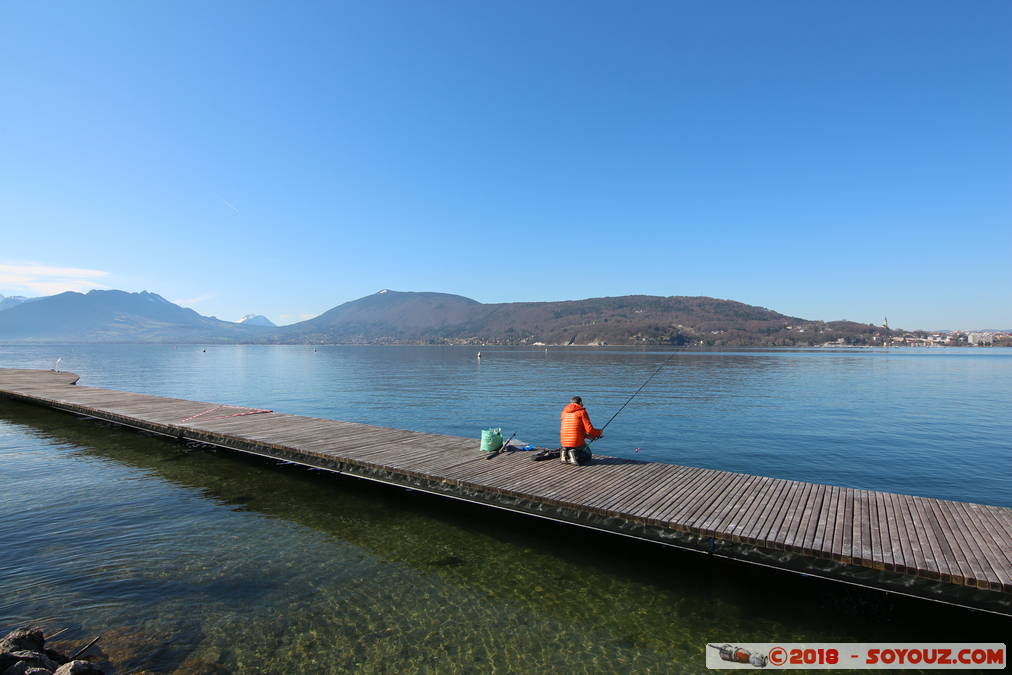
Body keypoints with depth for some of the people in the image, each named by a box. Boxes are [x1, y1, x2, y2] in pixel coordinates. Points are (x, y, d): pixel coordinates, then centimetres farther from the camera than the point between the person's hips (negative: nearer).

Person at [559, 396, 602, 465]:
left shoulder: (564, 412, 14)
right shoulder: (582, 411, -4)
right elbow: (589, 429, -10)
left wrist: (587, 436, 23)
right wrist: (599, 432, 13)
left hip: (564, 442, 5)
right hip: (577, 441, -5)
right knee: (587, 457, 18)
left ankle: (565, 454, 3)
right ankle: (574, 456, -11)